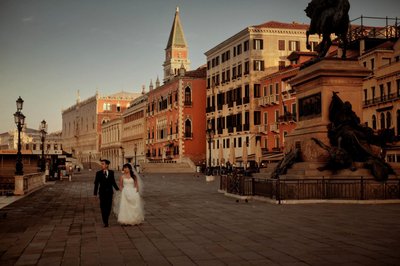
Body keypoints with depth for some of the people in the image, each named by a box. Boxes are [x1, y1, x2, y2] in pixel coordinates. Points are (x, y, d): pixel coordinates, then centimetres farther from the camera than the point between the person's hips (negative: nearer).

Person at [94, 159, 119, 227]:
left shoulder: (111, 172, 4)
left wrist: (117, 189, 5)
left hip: (109, 192, 2)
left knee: (109, 207, 6)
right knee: (103, 207, -2)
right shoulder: (98, 173, -3)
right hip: (102, 193, -2)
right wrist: (95, 193, -6)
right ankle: (105, 222, 3)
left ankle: (106, 219, 26)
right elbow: (96, 184, -3)